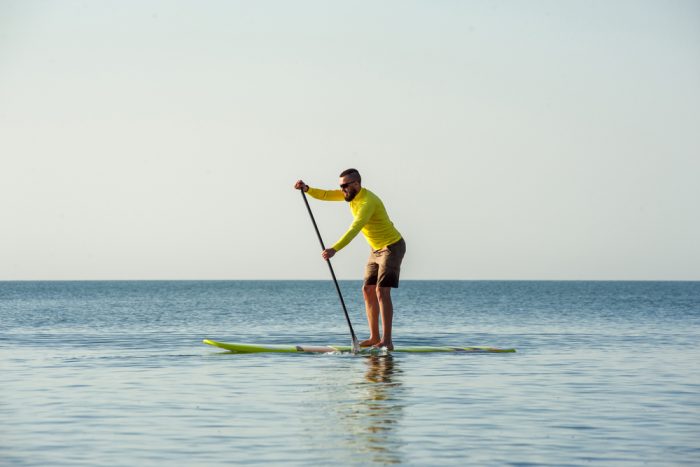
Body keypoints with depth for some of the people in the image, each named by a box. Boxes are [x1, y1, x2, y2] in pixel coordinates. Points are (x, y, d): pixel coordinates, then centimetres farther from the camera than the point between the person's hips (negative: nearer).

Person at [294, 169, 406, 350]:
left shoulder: (367, 202, -27)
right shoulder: (351, 194, 2)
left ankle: (387, 341, -21)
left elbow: (354, 230, -38)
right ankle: (374, 337, 10)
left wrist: (334, 249, -47)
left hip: (392, 247, -10)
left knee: (382, 291, -18)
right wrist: (307, 189, -15)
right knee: (368, 290, 6)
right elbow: (325, 195, 4)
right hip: (377, 249, 10)